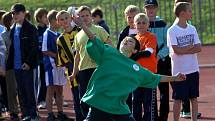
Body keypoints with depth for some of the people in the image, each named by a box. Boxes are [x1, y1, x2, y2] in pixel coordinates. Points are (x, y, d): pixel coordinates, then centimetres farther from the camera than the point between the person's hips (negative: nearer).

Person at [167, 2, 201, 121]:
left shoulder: (192, 29, 7)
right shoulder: (172, 31, -8)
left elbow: (198, 48, -1)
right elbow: (176, 50, -17)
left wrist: (184, 50, -12)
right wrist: (191, 46, -6)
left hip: (193, 69, 5)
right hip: (179, 70, -5)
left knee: (194, 97, 8)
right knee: (178, 99, 1)